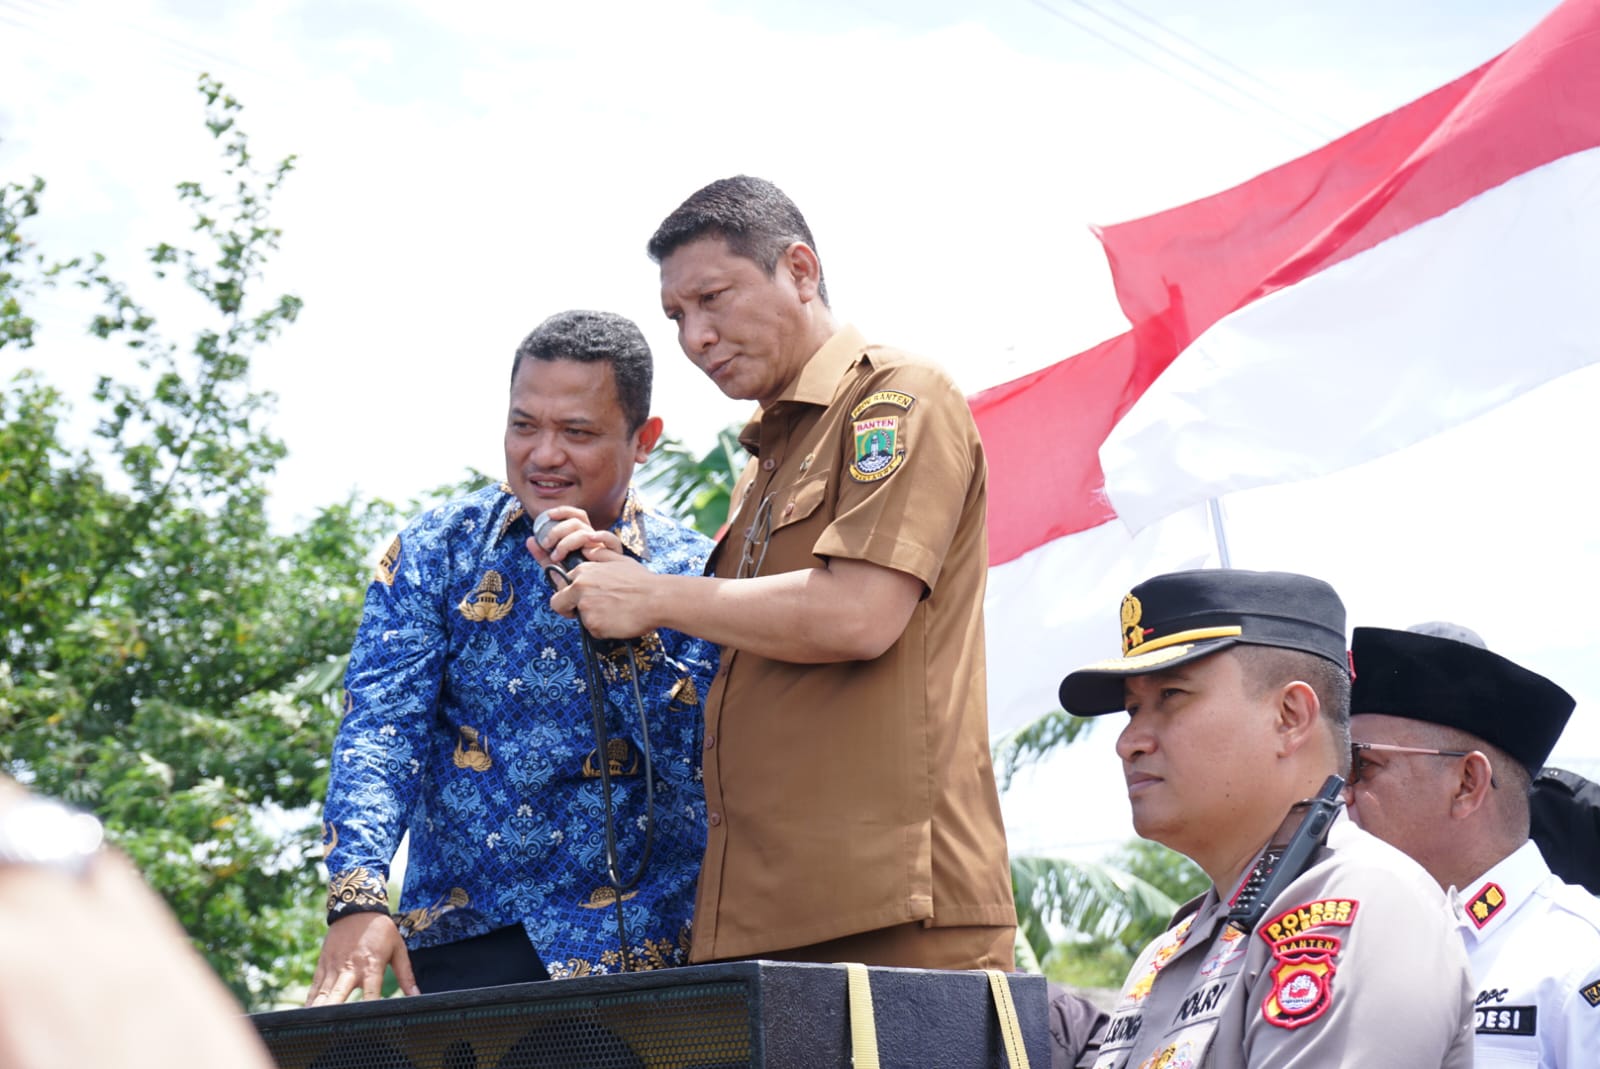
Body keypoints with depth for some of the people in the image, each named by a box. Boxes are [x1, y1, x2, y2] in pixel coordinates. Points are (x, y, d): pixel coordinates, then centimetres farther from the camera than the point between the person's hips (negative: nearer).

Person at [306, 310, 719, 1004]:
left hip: (635, 945, -1)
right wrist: (359, 900, -21)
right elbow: (380, 725, -5)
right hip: (459, 937, 1)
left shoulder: (693, 576, 1)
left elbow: (712, 770, -9)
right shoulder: (438, 552, 5)